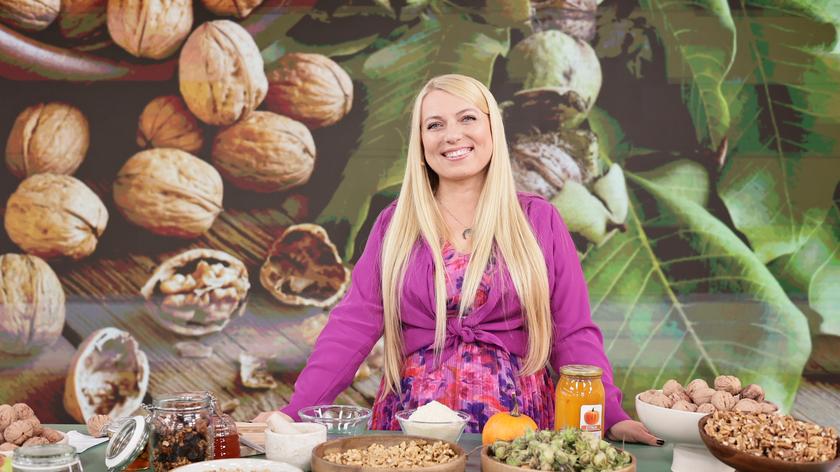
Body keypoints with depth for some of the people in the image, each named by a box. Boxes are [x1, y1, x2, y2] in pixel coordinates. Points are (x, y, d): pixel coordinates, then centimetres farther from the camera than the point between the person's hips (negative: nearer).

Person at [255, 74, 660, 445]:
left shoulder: (539, 220, 1)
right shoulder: (395, 224, 4)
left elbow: (574, 334, 0)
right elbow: (354, 323, -2)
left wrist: (611, 416, -13)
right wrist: (296, 409, -13)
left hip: (514, 418, -1)